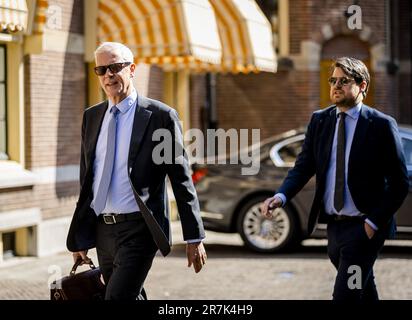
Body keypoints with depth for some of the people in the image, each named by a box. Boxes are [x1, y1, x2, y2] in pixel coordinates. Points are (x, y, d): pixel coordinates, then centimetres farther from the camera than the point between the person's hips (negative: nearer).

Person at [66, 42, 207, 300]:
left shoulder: (160, 116, -5)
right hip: (101, 230, 6)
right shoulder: (92, 116, 11)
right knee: (131, 297, 13)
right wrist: (79, 236, 15)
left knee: (117, 297, -16)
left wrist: (194, 238, -6)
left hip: (137, 231, -6)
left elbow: (182, 180, -5)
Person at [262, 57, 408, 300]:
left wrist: (374, 222, -13)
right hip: (334, 226, 6)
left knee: (345, 294, -13)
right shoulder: (319, 121, 7)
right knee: (363, 292, 20)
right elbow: (303, 167, 2)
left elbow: (400, 182, -7)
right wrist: (281, 196, -17)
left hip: (364, 227, -5)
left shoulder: (381, 125, -8)